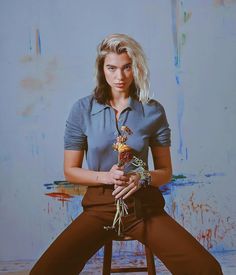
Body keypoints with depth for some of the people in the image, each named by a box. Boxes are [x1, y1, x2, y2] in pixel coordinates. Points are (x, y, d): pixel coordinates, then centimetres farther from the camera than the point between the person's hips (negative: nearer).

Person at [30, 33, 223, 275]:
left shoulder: (153, 111, 1)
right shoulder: (82, 109, 0)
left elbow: (166, 171, 8)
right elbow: (70, 171, 4)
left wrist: (143, 178, -14)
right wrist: (106, 176, -14)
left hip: (144, 204, 1)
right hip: (100, 206, 0)